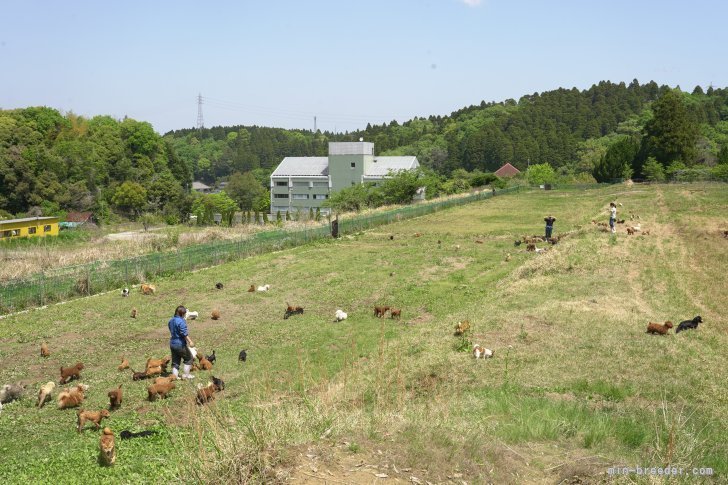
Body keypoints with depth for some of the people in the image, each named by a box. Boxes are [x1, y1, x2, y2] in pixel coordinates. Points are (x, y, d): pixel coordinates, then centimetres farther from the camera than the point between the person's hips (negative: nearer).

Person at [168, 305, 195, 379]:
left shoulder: (171, 320, 8)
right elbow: (184, 333, -23)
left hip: (172, 344, 8)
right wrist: (190, 341, -22)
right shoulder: (181, 321, -18)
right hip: (180, 344, -8)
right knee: (189, 358, 9)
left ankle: (175, 375, 14)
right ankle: (186, 375, 11)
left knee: (175, 361, 15)